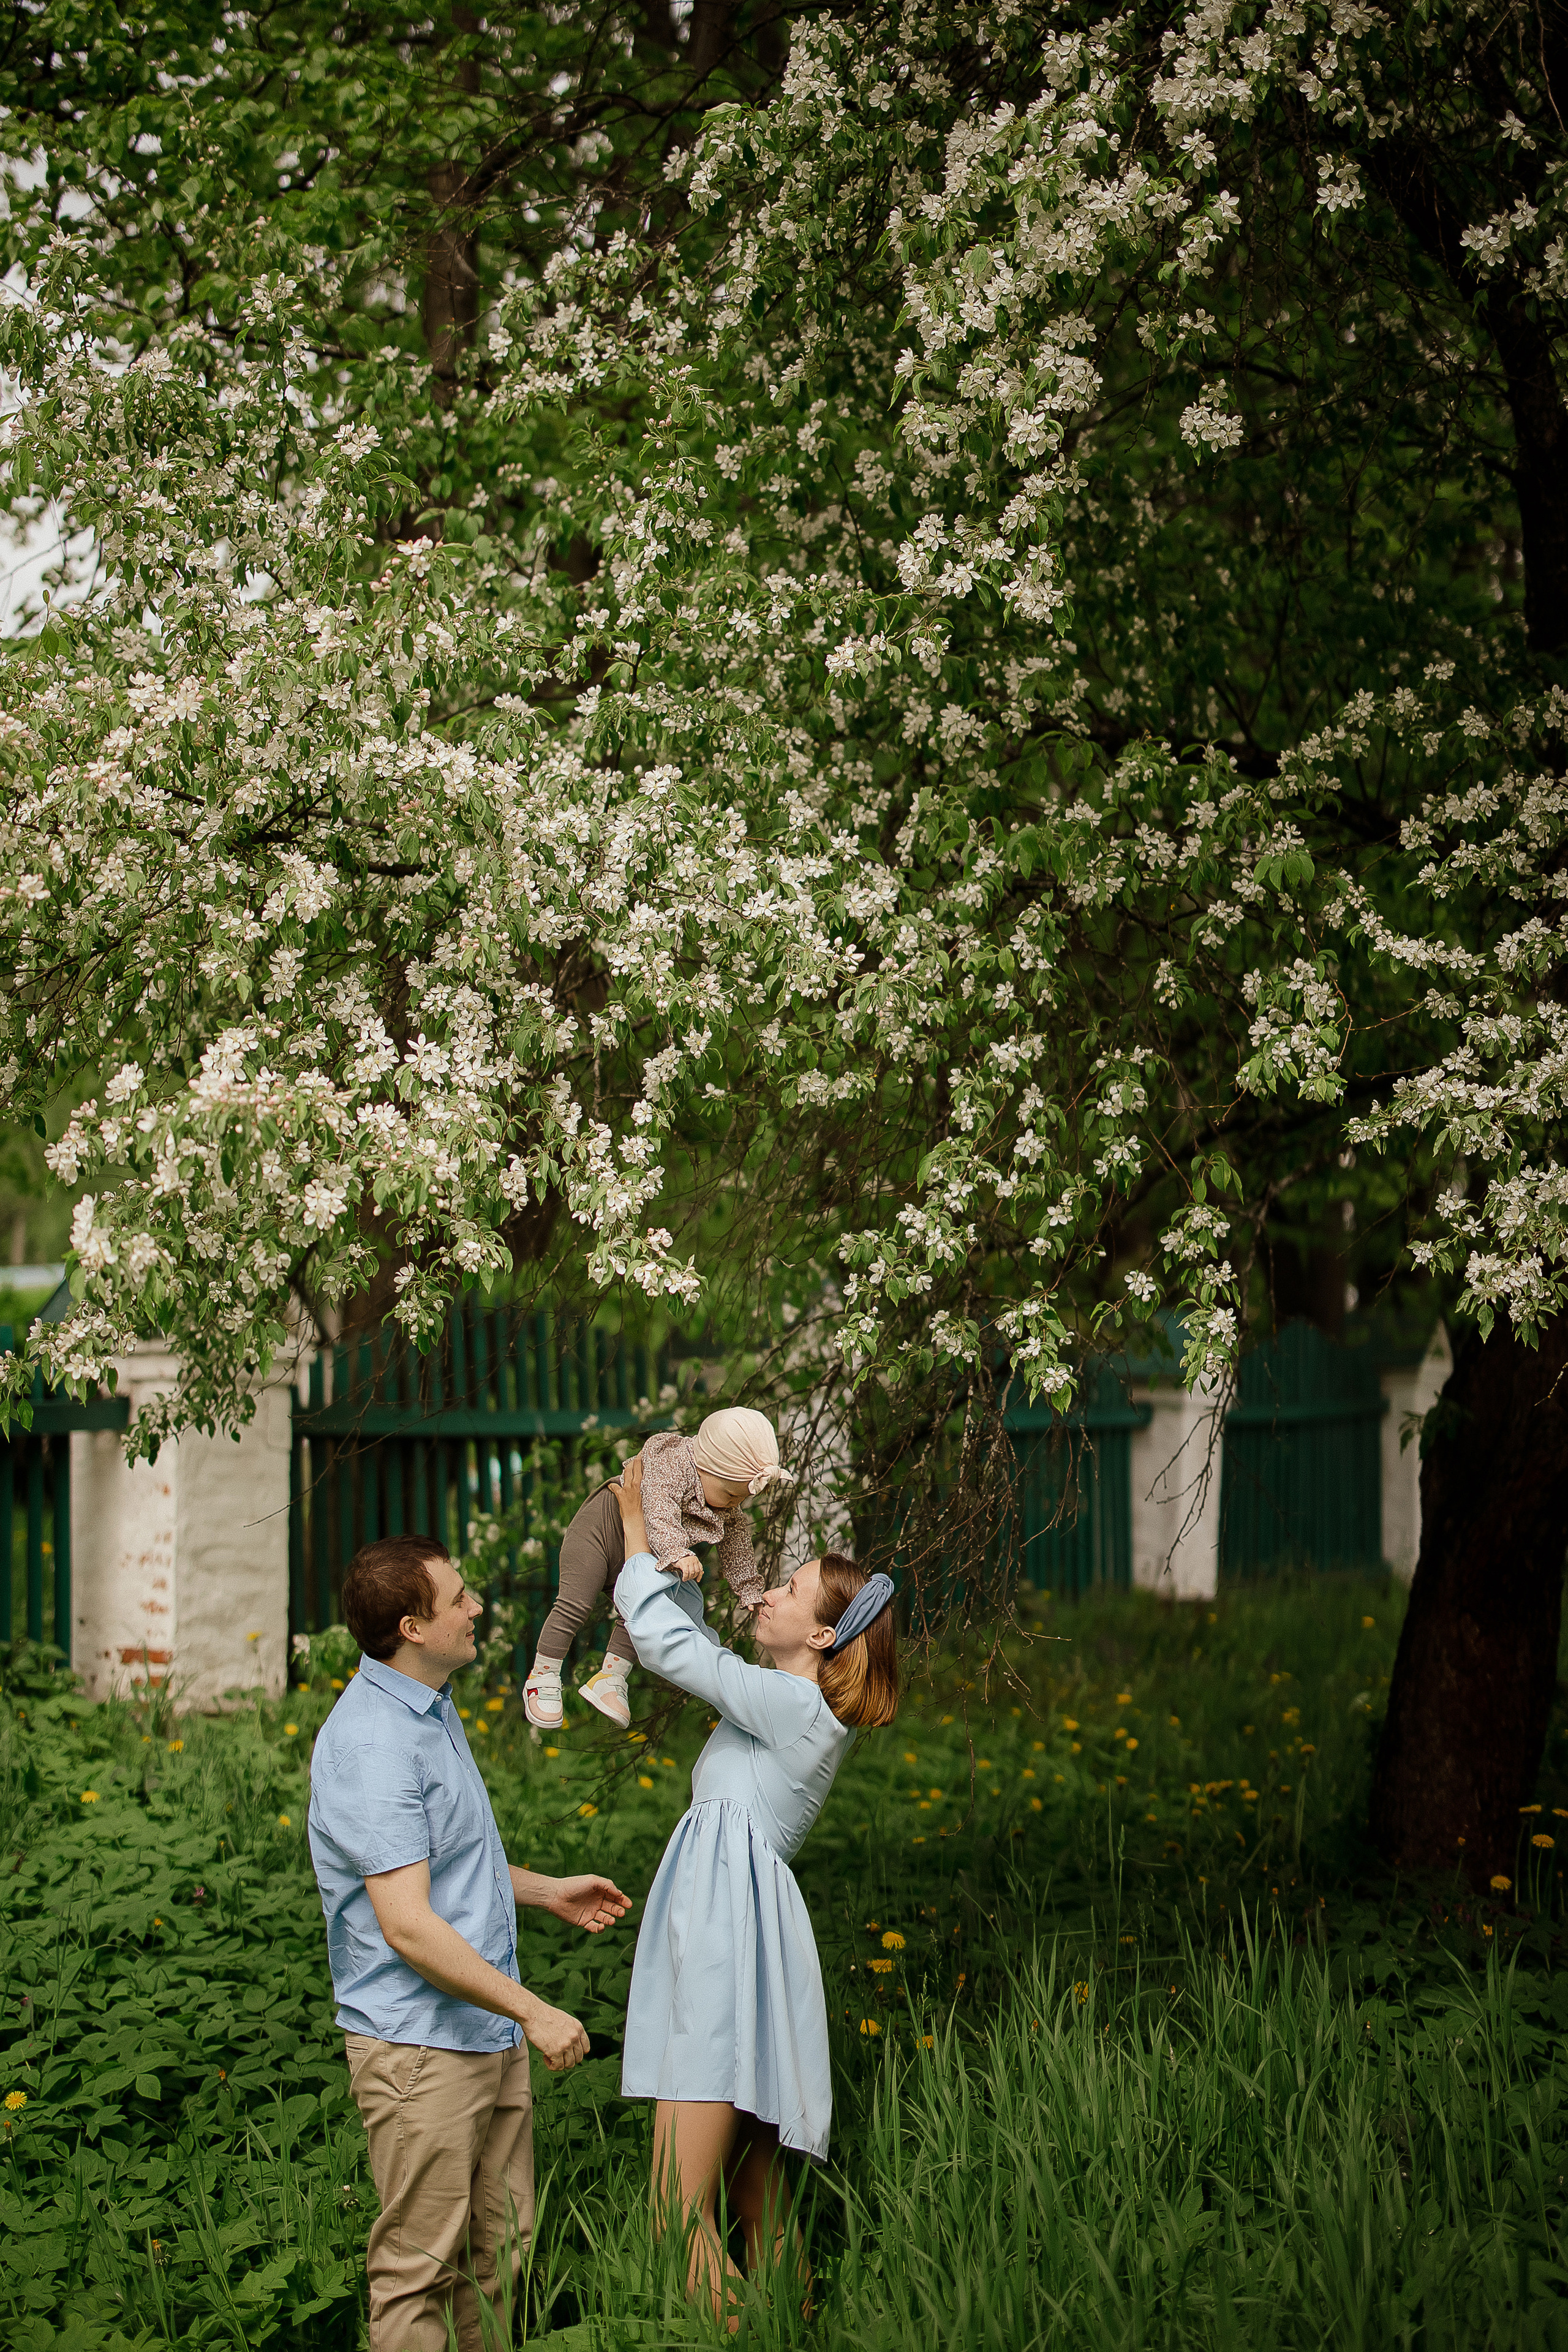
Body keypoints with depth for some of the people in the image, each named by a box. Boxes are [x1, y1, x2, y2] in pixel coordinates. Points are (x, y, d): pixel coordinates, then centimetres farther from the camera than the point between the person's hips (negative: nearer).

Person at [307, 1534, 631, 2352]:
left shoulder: (433, 1709, 12)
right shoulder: (371, 1742, -21)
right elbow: (408, 1926, -25)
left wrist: (548, 1891, 25)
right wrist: (534, 2011, -21)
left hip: (491, 2036, 10)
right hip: (420, 2046, -10)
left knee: (500, 2253, 14)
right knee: (419, 2272, -2)